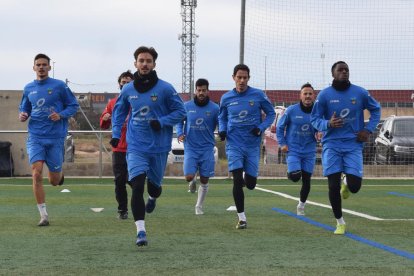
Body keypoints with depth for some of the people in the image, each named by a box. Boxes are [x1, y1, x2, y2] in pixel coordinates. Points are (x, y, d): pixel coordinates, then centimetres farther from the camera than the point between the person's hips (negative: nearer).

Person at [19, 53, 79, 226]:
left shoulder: (59, 86, -1)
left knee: (54, 181, 4)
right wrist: (22, 116, -2)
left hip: (55, 138, -2)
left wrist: (61, 115, -15)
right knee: (36, 174, -15)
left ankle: (59, 174, 43)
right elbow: (24, 109, 22)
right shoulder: (28, 89, 9)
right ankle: (43, 215, -8)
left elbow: (73, 105, 3)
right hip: (35, 138, 2)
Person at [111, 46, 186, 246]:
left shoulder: (165, 89, -6)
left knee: (154, 185, 14)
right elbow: (118, 112, 19)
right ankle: (140, 231, -17)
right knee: (137, 186, -16)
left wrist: (162, 122, -16)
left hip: (159, 147, 0)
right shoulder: (128, 90, 3)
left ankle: (153, 198, 54)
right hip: (136, 147, 0)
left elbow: (180, 112, -1)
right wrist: (116, 133, 6)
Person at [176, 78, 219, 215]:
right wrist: (180, 133, -4)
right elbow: (179, 121, 14)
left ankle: (199, 206, 21)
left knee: (204, 180, 3)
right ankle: (192, 182, 24)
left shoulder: (214, 108, -1)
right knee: (189, 176, -14)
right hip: (190, 147, 0)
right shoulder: (187, 106, 2)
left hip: (207, 148, 0)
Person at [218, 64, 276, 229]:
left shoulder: (258, 95, -4)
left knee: (250, 184, 5)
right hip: (234, 144, 0)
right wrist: (222, 130, -3)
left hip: (253, 145, 1)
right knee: (237, 180, -13)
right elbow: (222, 117, 17)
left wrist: (261, 128, -10)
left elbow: (271, 114, 6)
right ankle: (241, 218, -4)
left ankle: (246, 179, 44)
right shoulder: (226, 98, 1)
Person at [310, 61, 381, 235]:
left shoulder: (360, 93, 1)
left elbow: (376, 109, 17)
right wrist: (328, 124, -18)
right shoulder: (324, 95, -2)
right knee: (333, 186, -5)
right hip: (332, 145, -1)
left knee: (355, 186, -9)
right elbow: (314, 118, 3)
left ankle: (346, 187, 31)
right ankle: (340, 223, 14)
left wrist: (368, 130, 4)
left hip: (353, 145, 1)